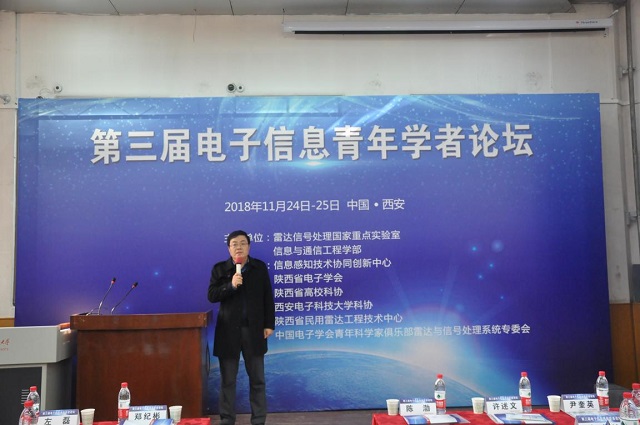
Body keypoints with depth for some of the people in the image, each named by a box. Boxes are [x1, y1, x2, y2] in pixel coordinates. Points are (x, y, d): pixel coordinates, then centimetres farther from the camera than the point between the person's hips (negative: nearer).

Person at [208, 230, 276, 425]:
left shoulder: (260, 267, 4)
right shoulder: (219, 269, 2)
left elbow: (267, 297, 4)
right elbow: (211, 295, -7)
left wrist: (269, 324, -1)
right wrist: (230, 285, -21)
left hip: (254, 330, 1)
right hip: (228, 331, 0)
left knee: (257, 379, 7)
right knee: (227, 380, 8)